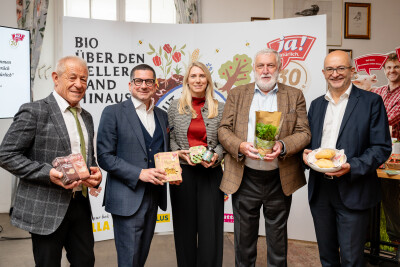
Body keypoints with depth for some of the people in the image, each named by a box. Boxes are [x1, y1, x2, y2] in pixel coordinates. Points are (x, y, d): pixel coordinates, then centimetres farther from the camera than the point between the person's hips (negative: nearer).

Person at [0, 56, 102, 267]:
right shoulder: (34, 111, -10)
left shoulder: (86, 117, 12)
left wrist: (95, 172, 0)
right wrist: (48, 173, -22)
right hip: (46, 208, -6)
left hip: (80, 203, 6)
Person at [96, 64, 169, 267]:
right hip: (127, 198, -5)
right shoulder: (113, 112, -6)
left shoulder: (162, 115, 11)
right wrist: (140, 173, -19)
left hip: (153, 196, 6)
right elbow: (105, 157, -11)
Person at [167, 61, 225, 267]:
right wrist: (179, 153, -11)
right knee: (185, 225, 11)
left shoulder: (219, 108, 4)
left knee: (210, 225, 2)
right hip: (182, 171, 1)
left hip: (211, 172, 0)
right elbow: (170, 138, 7)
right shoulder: (175, 107, 5)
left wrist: (216, 156, -12)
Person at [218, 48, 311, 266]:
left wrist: (282, 146, -20)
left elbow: (304, 133, 0)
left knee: (278, 239, 17)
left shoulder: (295, 96, 6)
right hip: (244, 179, 0)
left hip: (280, 180, 0)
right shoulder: (237, 94, 7)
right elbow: (223, 129, 2)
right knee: (244, 239, 15)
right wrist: (240, 146, -18)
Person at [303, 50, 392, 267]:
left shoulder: (371, 102, -2)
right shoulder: (316, 104, 12)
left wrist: (352, 167, -21)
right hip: (319, 189, 5)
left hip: (352, 191, -4)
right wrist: (306, 153, -5)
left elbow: (382, 147, -7)